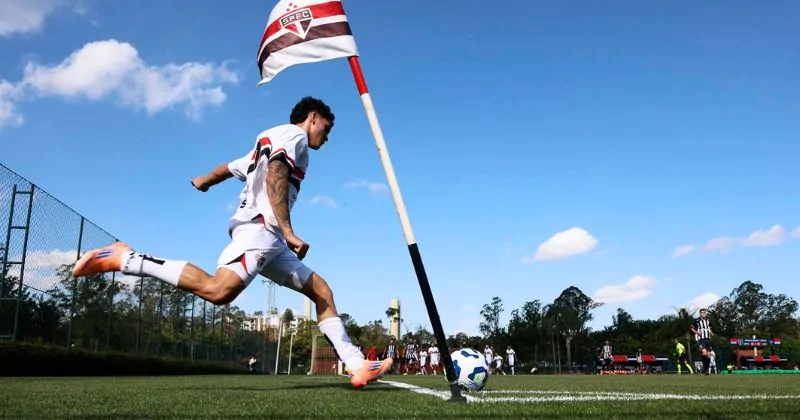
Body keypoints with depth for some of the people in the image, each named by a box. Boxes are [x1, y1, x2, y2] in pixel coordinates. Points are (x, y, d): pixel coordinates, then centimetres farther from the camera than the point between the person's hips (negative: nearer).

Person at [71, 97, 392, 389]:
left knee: (321, 290, 9)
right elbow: (275, 176, -16)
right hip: (259, 227, -11)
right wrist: (288, 231, -25)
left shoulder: (270, 144, 31)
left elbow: (229, 168, 42)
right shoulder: (293, 134, 3)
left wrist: (204, 181, 63)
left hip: (268, 240, 11)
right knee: (218, 290, -31)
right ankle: (123, 259, -19)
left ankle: (357, 366, 4)